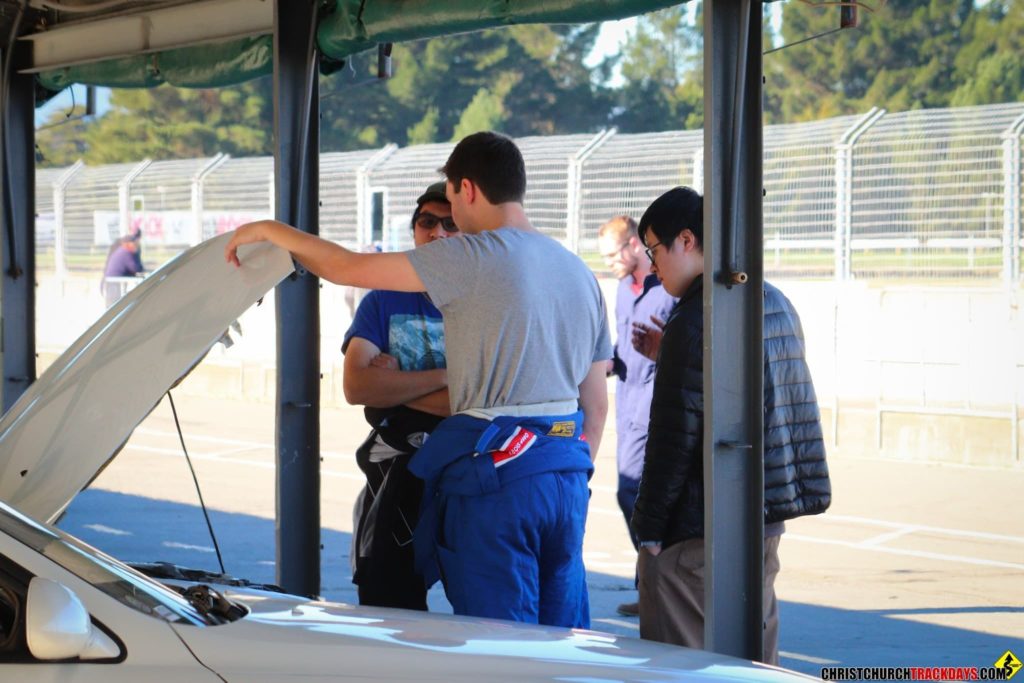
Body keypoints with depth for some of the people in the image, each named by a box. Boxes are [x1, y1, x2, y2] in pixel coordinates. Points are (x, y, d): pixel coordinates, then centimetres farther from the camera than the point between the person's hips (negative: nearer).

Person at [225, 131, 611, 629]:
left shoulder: (474, 258, -10)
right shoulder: (579, 271, 13)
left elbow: (346, 268, -5)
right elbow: (596, 405, 15)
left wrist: (269, 229, 9)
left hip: (497, 466, -7)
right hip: (567, 472, 8)